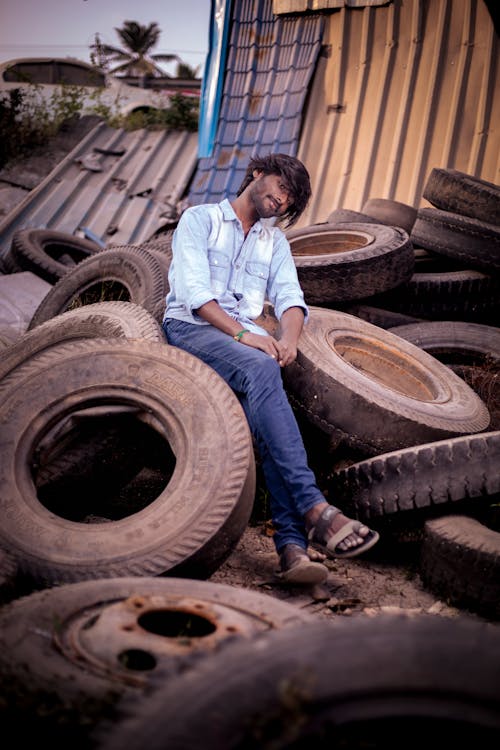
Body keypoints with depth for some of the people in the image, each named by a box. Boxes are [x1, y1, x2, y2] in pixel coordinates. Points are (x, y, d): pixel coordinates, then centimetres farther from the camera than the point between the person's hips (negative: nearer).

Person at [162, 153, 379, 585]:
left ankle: (292, 542, -45)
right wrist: (241, 333, -19)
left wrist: (288, 337, -15)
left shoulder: (275, 241, 25)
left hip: (249, 337, 4)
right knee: (261, 371, -36)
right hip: (191, 327, -4)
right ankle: (314, 510, -45)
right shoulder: (200, 219, 10)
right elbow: (193, 290, -5)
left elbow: (290, 298, 9)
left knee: (262, 391, -31)